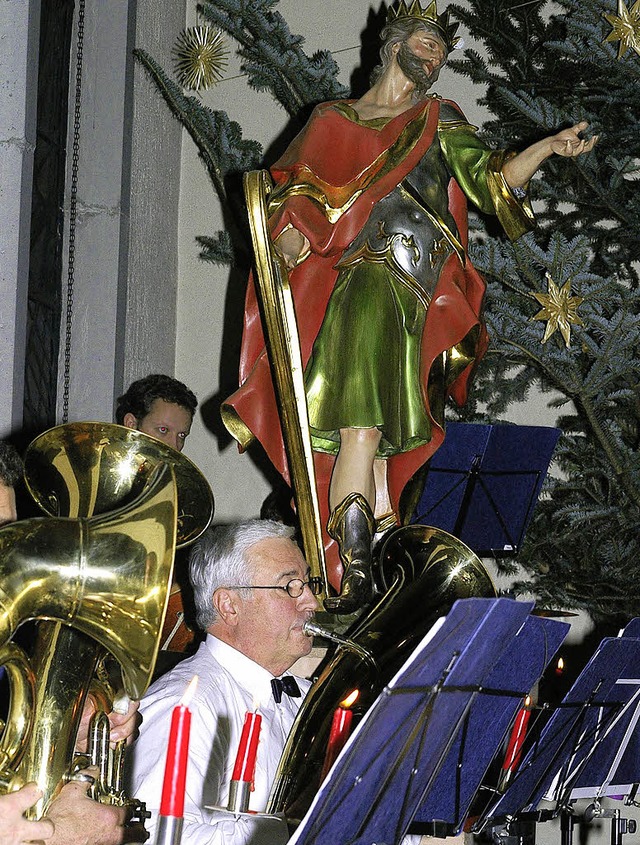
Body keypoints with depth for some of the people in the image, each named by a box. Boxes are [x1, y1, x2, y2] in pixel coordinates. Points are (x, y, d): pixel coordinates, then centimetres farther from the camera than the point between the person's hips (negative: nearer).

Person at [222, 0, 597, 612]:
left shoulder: (439, 120, 20)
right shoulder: (333, 120, 21)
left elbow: (490, 178, 8)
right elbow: (294, 191, 14)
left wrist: (549, 148, -8)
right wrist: (289, 233, -8)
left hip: (426, 297, 0)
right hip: (363, 282, 0)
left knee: (385, 434, -12)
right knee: (363, 421, -17)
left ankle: (359, 574, -16)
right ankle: (356, 574, -23)